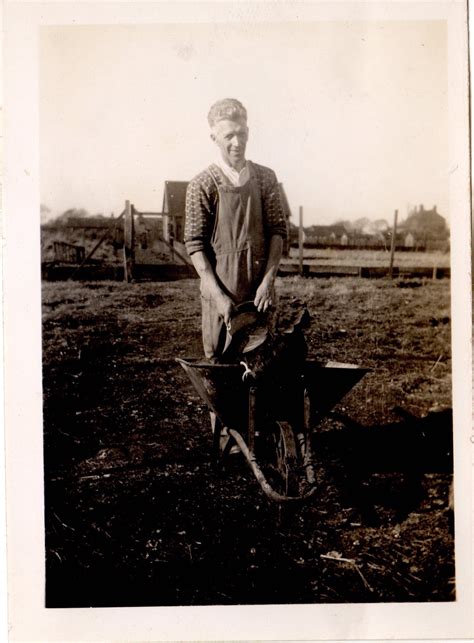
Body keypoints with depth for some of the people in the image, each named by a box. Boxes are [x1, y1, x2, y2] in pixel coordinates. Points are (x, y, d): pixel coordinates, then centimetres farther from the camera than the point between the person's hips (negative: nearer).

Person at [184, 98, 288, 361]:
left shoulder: (265, 178, 5)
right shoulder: (202, 185, -5)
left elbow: (277, 230, 3)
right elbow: (195, 244, -7)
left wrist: (269, 280, -9)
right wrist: (218, 295, -14)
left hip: (260, 288, 3)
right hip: (220, 288, -3)